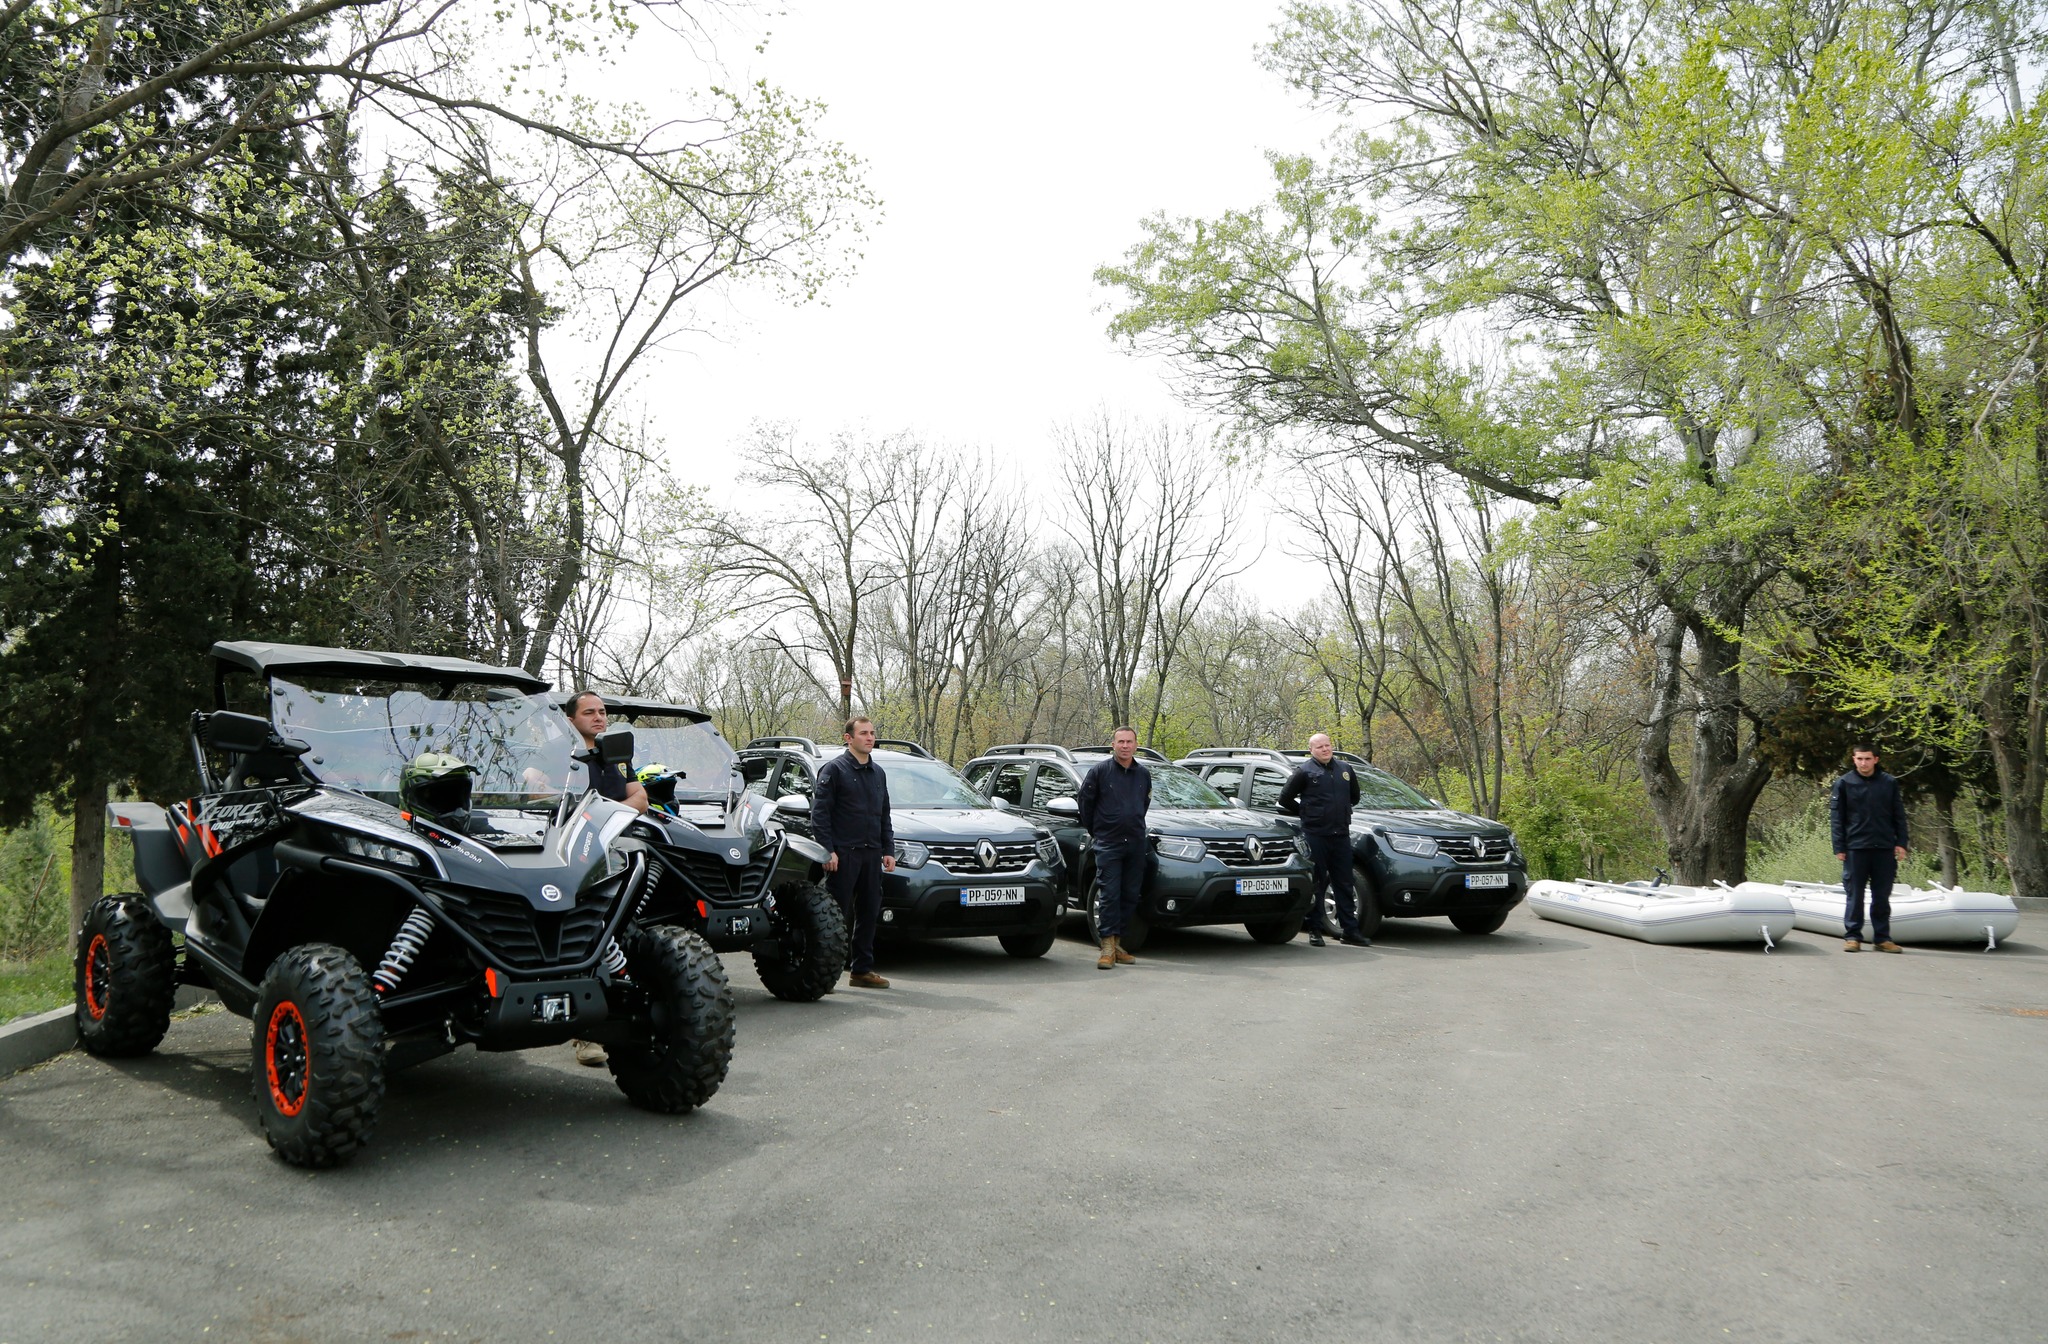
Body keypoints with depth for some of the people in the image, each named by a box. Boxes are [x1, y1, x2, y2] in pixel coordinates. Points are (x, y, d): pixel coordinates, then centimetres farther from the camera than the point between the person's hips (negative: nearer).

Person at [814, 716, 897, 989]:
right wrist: (828, 850, -15)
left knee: (869, 913, 8)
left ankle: (862, 969, 17)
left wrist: (888, 850, 13)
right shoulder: (834, 769, -4)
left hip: (871, 854, 6)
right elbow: (819, 813, -8)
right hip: (843, 854, -6)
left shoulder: (878, 773, 17)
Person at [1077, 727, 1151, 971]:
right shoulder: (1099, 771, -3)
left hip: (1135, 843, 5)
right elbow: (1085, 802, 4)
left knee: (1131, 896, 5)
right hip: (1108, 843, -4)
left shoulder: (1143, 774, 10)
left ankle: (1117, 943, 15)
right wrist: (1095, 831, 9)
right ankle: (1108, 948, -7)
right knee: (1109, 895, -8)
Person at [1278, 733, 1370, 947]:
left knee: (1344, 884, 8)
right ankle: (1315, 931, 7)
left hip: (1341, 835, 5)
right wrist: (1305, 813, 5)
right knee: (1316, 885, 0)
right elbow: (1285, 798, 0)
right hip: (1315, 835, -4)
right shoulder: (1305, 771, -3)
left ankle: (1350, 931, 12)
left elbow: (1354, 796, 27)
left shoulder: (1345, 769, 13)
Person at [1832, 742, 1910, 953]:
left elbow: (1899, 815, 9)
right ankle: (1853, 937, 8)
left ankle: (1883, 938, 13)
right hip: (1855, 848, -1)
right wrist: (1839, 848, -4)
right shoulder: (1843, 784, 1)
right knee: (1854, 896, 3)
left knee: (1882, 896, 7)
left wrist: (1901, 843, 1)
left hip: (1884, 849, 2)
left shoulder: (1889, 783, 6)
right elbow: (1836, 819, 1)